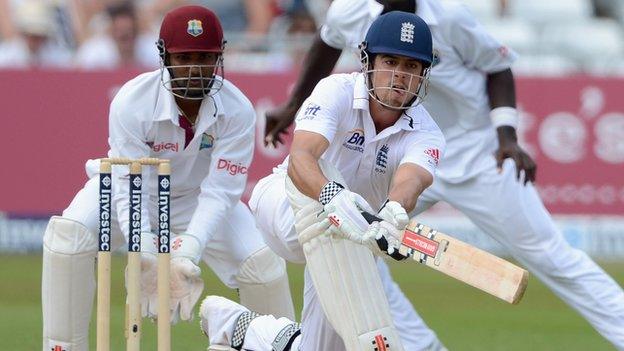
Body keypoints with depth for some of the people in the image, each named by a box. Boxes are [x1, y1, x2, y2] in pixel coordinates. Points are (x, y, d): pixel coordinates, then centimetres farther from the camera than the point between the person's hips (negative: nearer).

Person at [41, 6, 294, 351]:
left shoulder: (237, 111, -26)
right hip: (131, 187, -1)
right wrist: (146, 254, -48)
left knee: (262, 262, -17)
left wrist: (188, 250, -45)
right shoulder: (132, 102, -31)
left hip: (196, 197, 1)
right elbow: (129, 188, -33)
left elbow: (218, 192, -29)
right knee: (69, 233, -29)